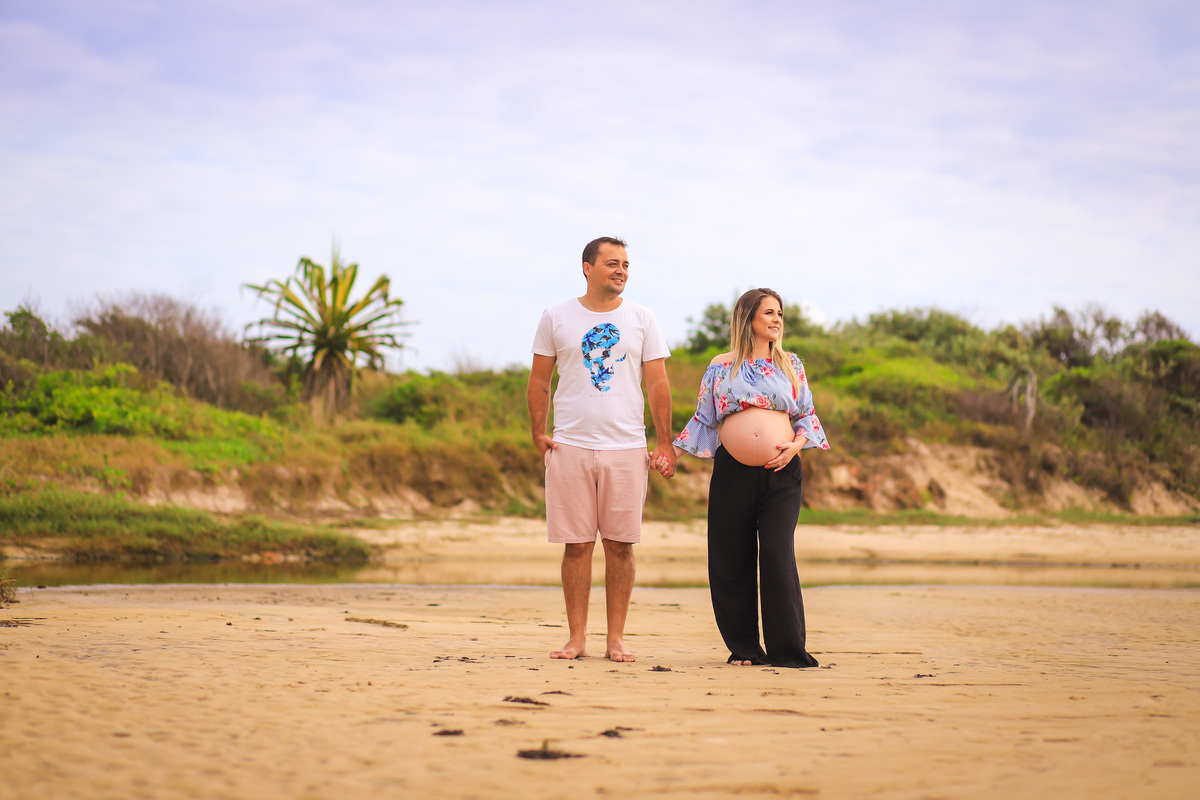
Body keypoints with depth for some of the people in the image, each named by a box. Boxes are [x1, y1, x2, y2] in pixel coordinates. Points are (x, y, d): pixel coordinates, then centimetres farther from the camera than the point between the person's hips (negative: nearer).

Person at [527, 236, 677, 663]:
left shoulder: (641, 319, 7)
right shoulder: (556, 317, 5)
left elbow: (658, 384, 6)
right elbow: (539, 382, 10)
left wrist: (665, 444, 2)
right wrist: (538, 433, 2)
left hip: (626, 448, 1)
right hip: (570, 447, 0)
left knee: (620, 546, 2)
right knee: (576, 545, 1)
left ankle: (616, 638, 8)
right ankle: (577, 637, 8)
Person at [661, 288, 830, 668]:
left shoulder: (790, 365, 12)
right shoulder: (720, 367, 10)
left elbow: (807, 415, 13)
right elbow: (704, 420, 14)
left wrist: (795, 446, -5)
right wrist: (672, 452, 6)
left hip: (780, 470, 0)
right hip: (733, 473, 0)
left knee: (778, 555, -10)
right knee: (731, 561, 0)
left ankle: (787, 648, -5)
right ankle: (743, 647, 11)